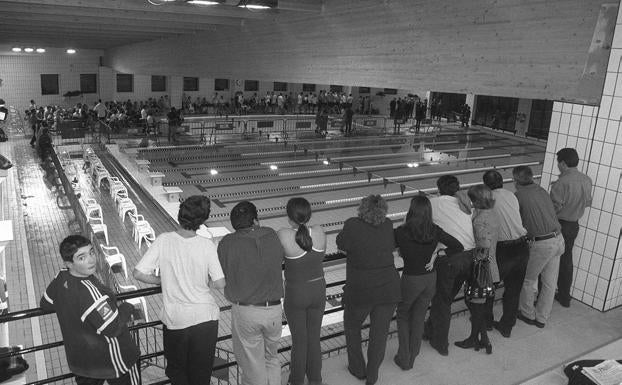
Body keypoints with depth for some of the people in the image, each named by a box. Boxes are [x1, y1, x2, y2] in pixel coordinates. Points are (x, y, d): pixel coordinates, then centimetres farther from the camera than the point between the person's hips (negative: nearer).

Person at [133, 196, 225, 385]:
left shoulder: (163, 241, -13)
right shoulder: (207, 246, -15)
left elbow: (139, 274, -11)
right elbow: (220, 284, -12)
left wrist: (164, 281, 4)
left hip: (175, 319, 1)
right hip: (205, 318, 0)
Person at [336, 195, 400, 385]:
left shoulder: (352, 225, -18)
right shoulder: (388, 225, -7)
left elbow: (341, 245, -2)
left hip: (359, 291, -2)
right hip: (389, 289, 3)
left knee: (351, 327, 24)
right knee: (379, 333, 17)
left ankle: (358, 369, 37)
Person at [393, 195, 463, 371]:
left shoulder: (401, 232, -21)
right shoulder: (435, 231, -10)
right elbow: (458, 246, -5)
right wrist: (436, 254, -2)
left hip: (410, 280, -3)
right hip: (430, 279, 3)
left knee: (402, 315, 20)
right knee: (419, 318, 18)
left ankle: (403, 359, 23)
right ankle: (411, 358, 32)